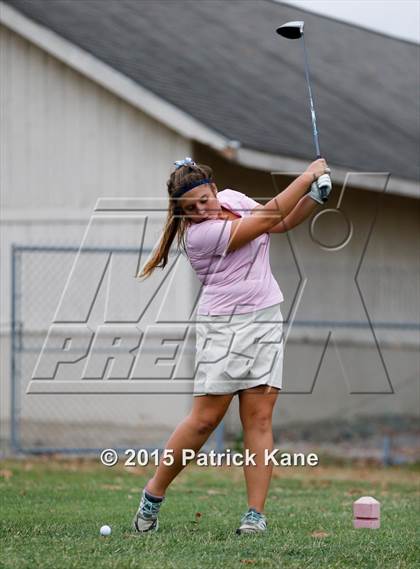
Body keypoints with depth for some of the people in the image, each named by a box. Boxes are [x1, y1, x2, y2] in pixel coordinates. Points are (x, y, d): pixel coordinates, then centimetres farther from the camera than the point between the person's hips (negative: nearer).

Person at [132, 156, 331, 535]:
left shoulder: (232, 198, 6)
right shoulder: (198, 234, -18)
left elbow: (284, 223, 21)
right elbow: (268, 219, -19)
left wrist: (316, 195, 4)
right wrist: (308, 176, -13)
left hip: (266, 319, 6)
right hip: (224, 324, -6)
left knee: (259, 418, -2)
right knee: (206, 418, -9)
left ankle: (256, 514, -6)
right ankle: (153, 495, 8)